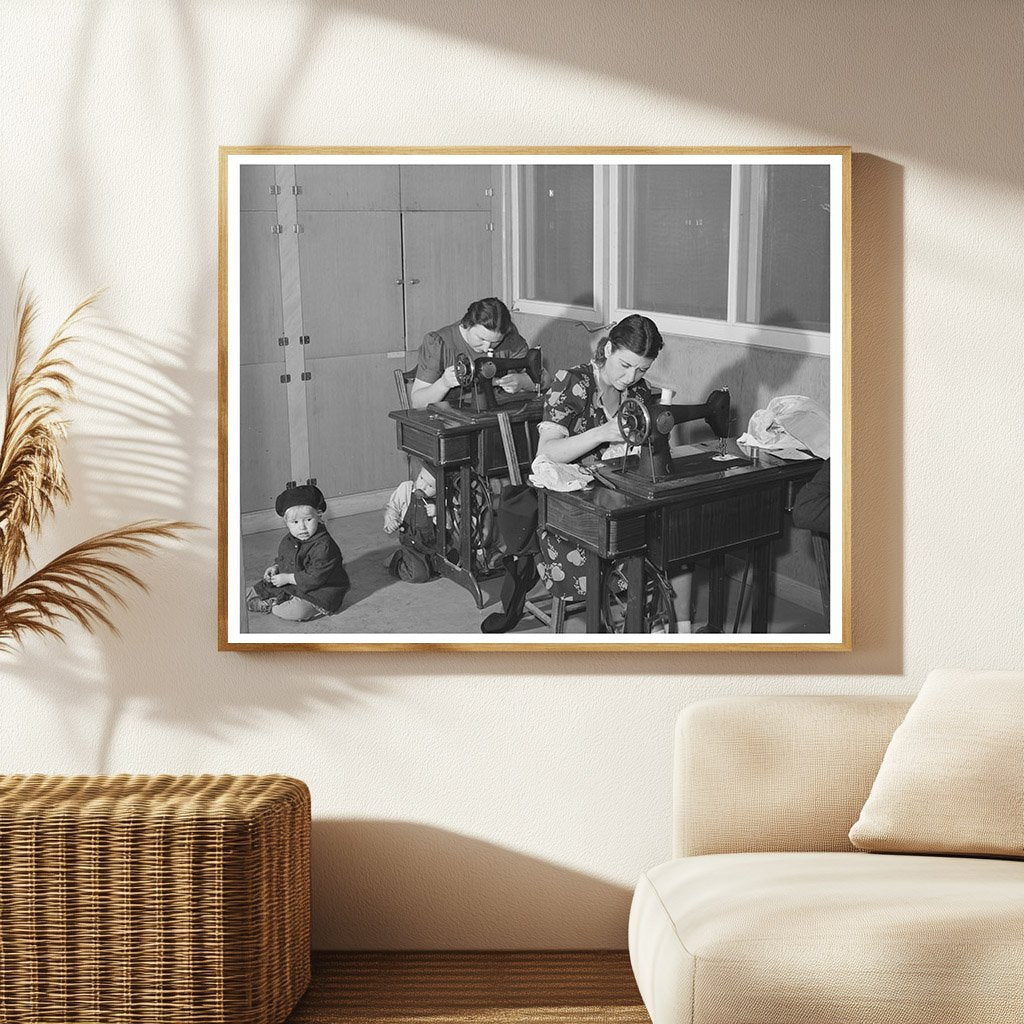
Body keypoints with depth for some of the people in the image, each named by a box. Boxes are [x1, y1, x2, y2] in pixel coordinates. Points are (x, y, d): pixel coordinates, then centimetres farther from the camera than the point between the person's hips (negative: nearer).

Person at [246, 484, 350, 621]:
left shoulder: (324, 546, -28)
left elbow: (315, 578, -29)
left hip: (318, 591, -8)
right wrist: (275, 568, 1)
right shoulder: (287, 540, 1)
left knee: (298, 611, -31)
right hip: (288, 585, 8)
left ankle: (270, 606, -6)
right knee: (253, 592, 12)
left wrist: (288, 578, -22)